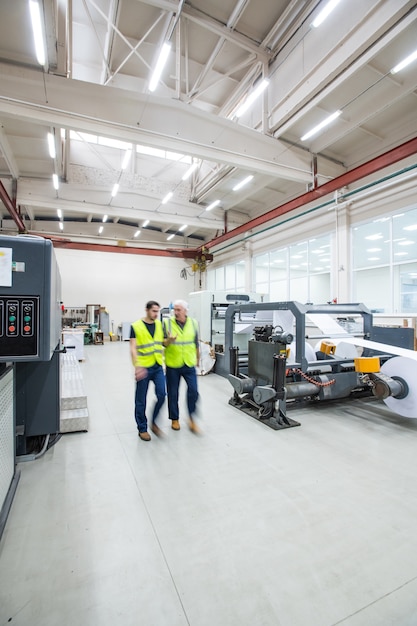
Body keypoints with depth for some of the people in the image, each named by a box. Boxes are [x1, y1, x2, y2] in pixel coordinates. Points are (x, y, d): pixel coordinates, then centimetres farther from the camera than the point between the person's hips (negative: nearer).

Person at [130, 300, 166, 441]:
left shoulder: (159, 324, 6)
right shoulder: (136, 326, -9)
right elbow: (133, 348, -14)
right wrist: (137, 366, -24)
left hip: (158, 367, 4)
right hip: (144, 368, -4)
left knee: (161, 395, -1)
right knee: (141, 400, 7)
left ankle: (154, 422, 23)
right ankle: (142, 429, 26)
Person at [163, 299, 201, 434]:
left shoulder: (193, 323, 1)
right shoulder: (167, 323, -7)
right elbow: (163, 343, -6)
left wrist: (197, 358, 18)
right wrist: (169, 340, -27)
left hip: (189, 364, 2)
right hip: (172, 365, -1)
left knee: (193, 391, -4)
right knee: (173, 393, 10)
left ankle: (192, 419, 16)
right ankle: (174, 419, 31)